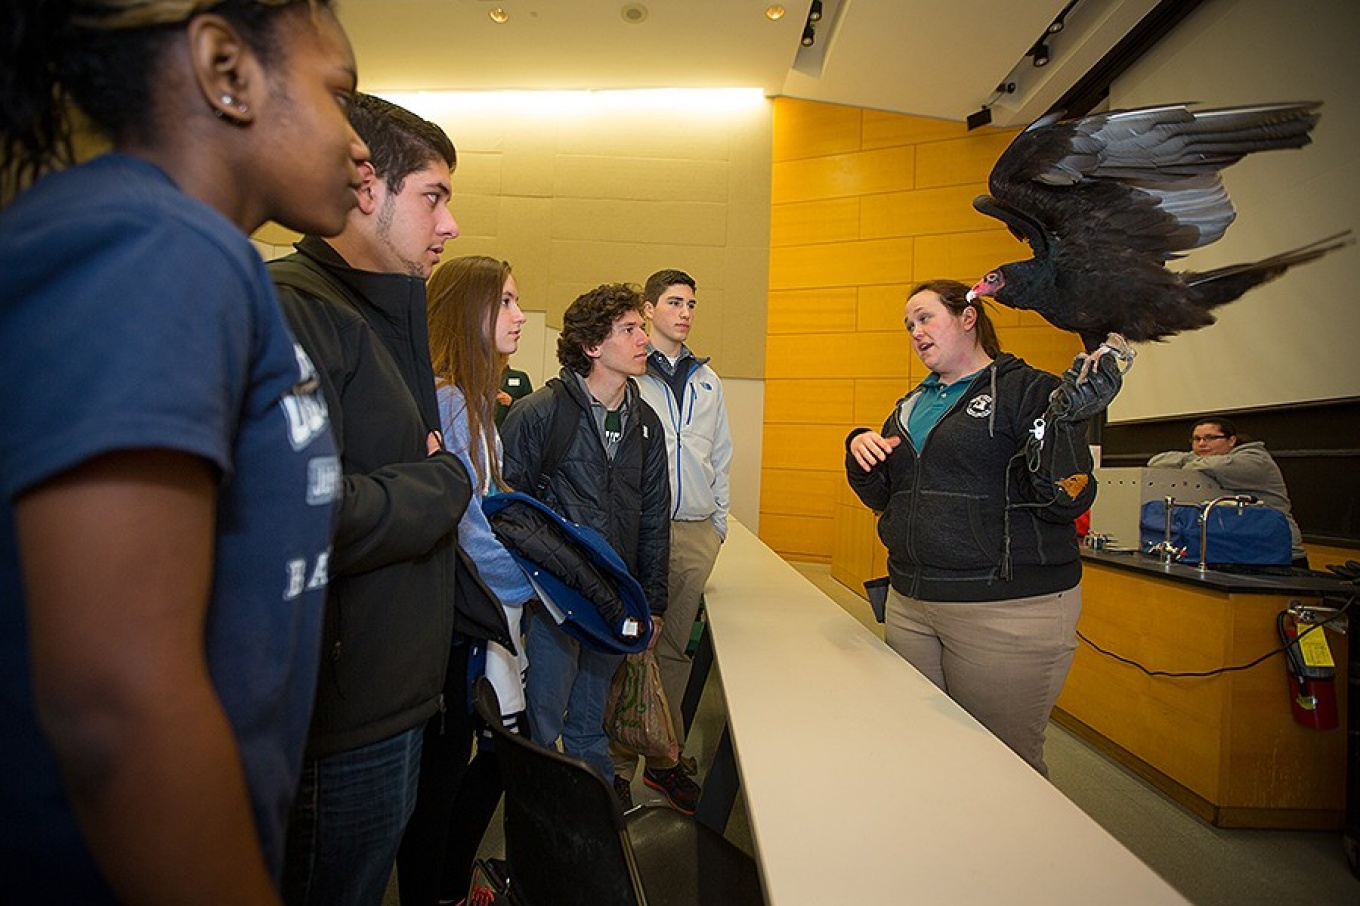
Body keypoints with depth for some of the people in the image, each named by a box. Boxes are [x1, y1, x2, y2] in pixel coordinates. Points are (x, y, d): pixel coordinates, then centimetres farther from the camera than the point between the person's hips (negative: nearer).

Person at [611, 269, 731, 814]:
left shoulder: (707, 381, 17)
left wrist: (719, 523, 16)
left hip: (697, 533, 5)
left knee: (675, 649, 13)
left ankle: (665, 760, 26)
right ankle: (619, 764, 15)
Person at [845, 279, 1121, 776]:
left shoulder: (1028, 390, -4)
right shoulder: (912, 405, 16)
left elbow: (1066, 501, -12)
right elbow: (881, 497, 18)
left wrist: (1066, 421, -26)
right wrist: (859, 450, 0)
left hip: (1008, 612, -6)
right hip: (910, 602, 7)